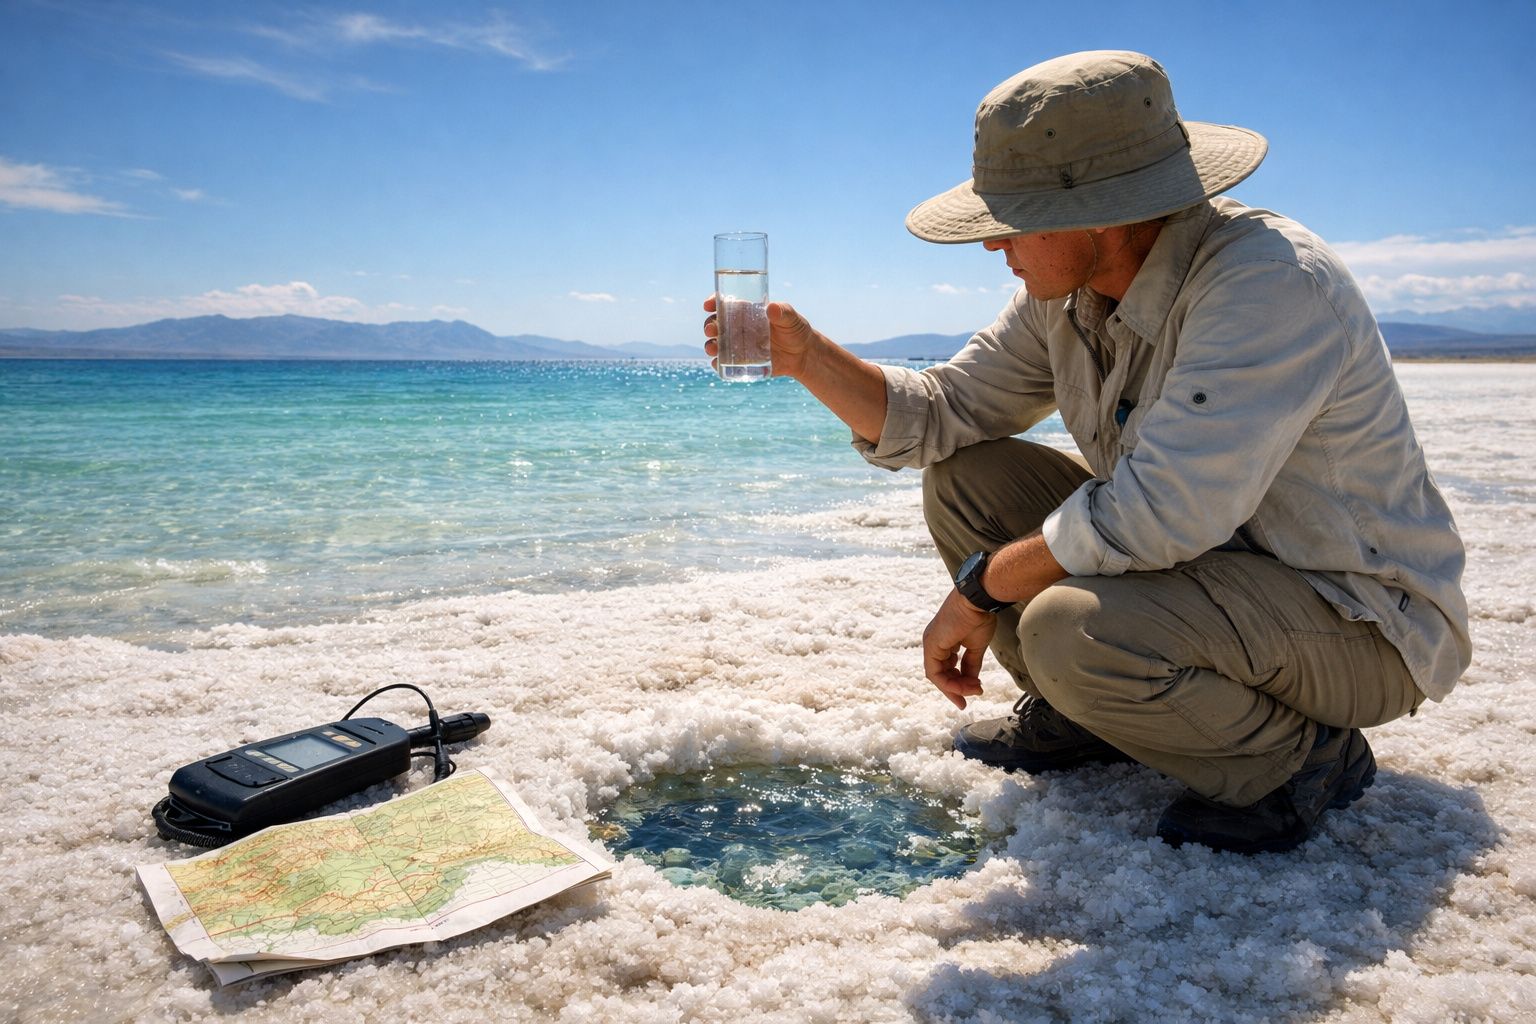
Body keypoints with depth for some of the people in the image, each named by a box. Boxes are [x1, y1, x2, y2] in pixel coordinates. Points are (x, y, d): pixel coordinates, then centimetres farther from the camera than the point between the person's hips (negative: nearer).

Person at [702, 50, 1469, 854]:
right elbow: (939, 417, 3)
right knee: (964, 478, -3)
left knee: (1072, 627, -35)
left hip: (1359, 618, -7)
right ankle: (1079, 714, 13)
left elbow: (1160, 512, -35)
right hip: (1196, 562, 8)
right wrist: (807, 356, -12)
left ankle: (1304, 757, -6)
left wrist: (981, 586, -23)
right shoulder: (1064, 294, -3)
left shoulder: (1270, 283, -28)